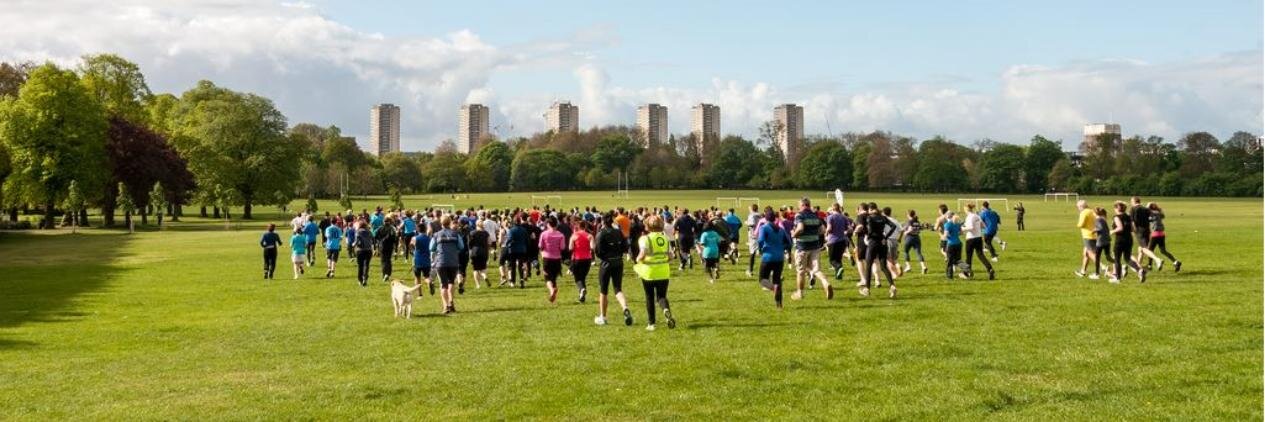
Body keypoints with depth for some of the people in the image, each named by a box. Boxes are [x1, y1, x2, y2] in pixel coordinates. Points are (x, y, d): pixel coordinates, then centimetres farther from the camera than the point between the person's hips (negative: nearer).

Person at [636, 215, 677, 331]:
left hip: (649, 273, -3)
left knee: (649, 298, 11)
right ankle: (666, 310, -23)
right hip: (663, 273, 3)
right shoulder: (665, 238, 4)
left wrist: (638, 259, 1)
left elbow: (642, 255, -20)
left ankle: (651, 323, 15)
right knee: (661, 296, 10)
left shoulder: (646, 239, -10)